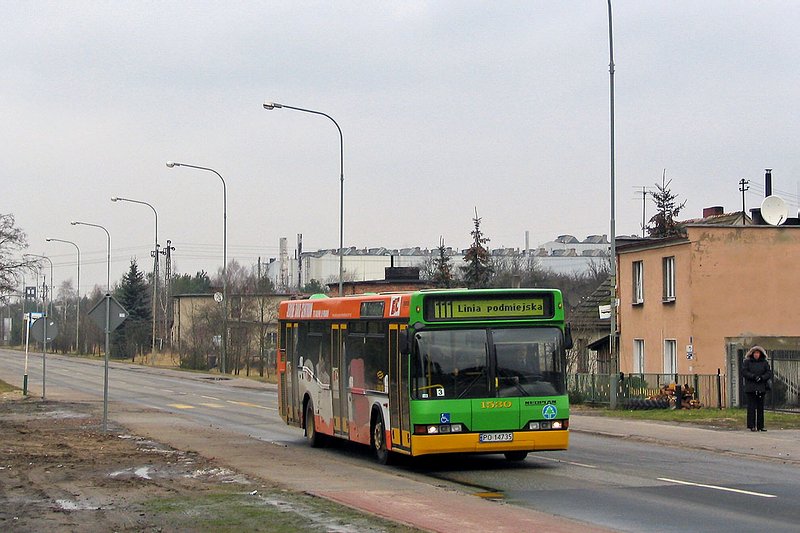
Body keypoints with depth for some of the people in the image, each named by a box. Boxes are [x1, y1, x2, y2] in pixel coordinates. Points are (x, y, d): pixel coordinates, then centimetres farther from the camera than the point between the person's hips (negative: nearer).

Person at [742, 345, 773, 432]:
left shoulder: (764, 363, 10)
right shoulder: (747, 362, 3)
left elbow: (769, 373, 3)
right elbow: (744, 372, -6)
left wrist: (762, 378, -14)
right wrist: (753, 376, -18)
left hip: (761, 388, 3)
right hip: (750, 388, -2)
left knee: (760, 407, 4)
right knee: (751, 407, -5)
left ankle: (760, 426, 8)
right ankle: (751, 425, -3)